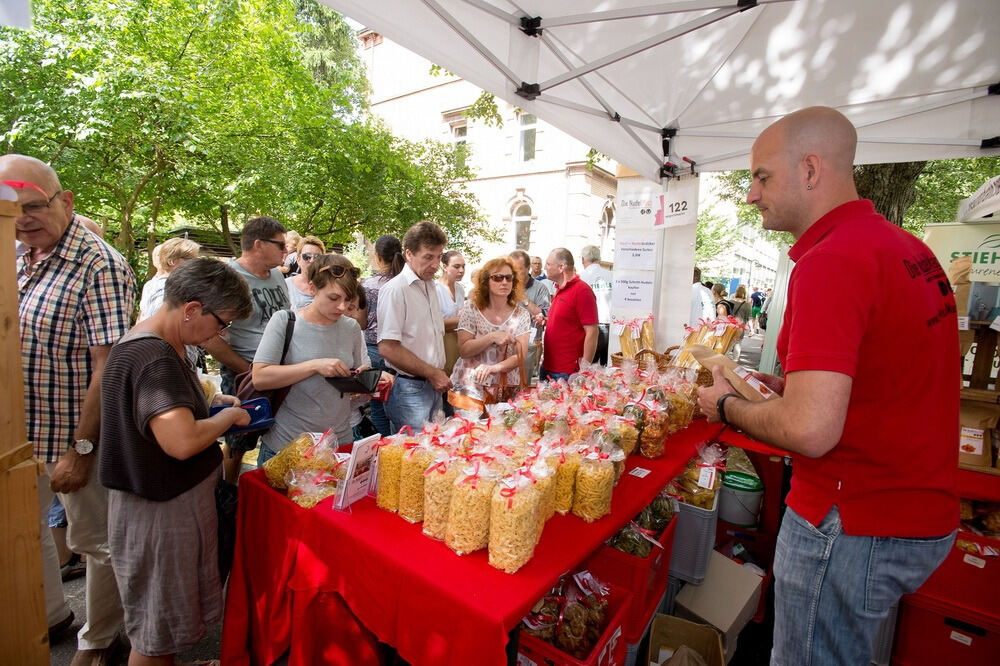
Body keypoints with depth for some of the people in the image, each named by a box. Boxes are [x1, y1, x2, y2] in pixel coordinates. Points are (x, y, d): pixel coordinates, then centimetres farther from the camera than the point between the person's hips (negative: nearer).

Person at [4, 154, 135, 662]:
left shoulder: (98, 266, -19)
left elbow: (108, 365, -22)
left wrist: (80, 449, -21)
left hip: (75, 437, -8)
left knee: (95, 542, 10)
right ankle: (50, 615, 49)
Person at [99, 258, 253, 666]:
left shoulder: (148, 342, 6)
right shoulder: (155, 357, -27)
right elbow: (182, 442, -36)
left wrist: (208, 403, 7)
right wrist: (228, 417, -19)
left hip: (169, 498, 10)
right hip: (160, 509, -10)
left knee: (164, 622, 28)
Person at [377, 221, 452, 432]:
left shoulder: (431, 286, 12)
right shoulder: (395, 289, -15)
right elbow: (387, 347, -21)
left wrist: (439, 375, 14)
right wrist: (431, 373, -15)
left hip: (434, 386, 8)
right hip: (409, 389, -8)